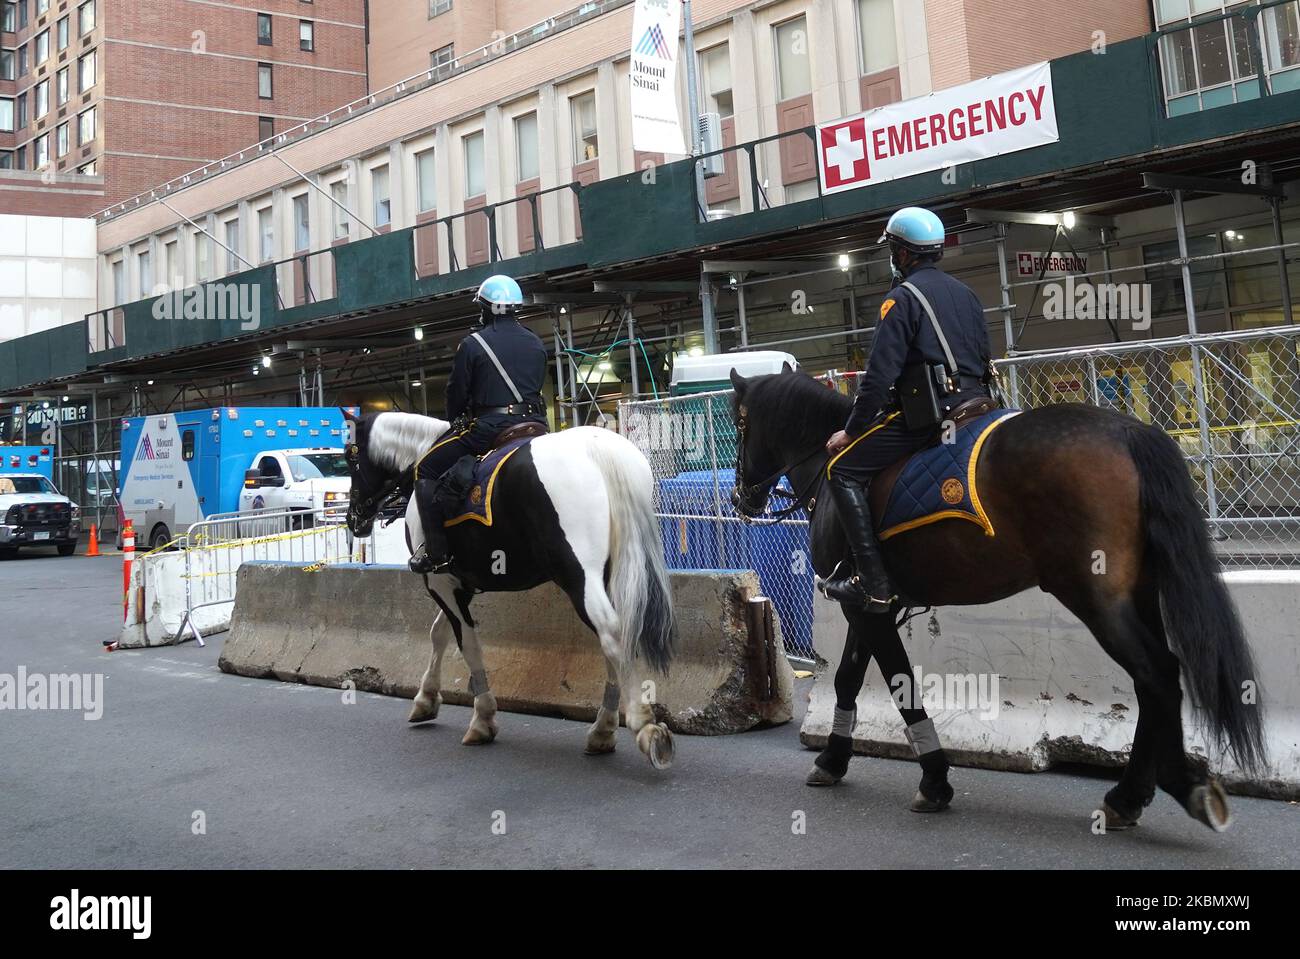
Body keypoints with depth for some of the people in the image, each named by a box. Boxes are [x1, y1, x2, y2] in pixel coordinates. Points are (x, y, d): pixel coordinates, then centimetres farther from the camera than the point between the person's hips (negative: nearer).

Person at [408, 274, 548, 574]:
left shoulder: (473, 344, -3)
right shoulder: (536, 344, 14)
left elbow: (456, 392, 1)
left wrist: (456, 420, 20)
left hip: (487, 426, -5)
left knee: (426, 470, 6)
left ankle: (436, 552, -2)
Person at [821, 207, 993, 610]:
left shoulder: (902, 297, -6)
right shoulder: (966, 293, 18)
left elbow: (879, 375, -13)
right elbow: (984, 358, 22)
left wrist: (851, 431, -6)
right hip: (975, 404, 9)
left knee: (843, 470, -4)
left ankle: (873, 584, -13)